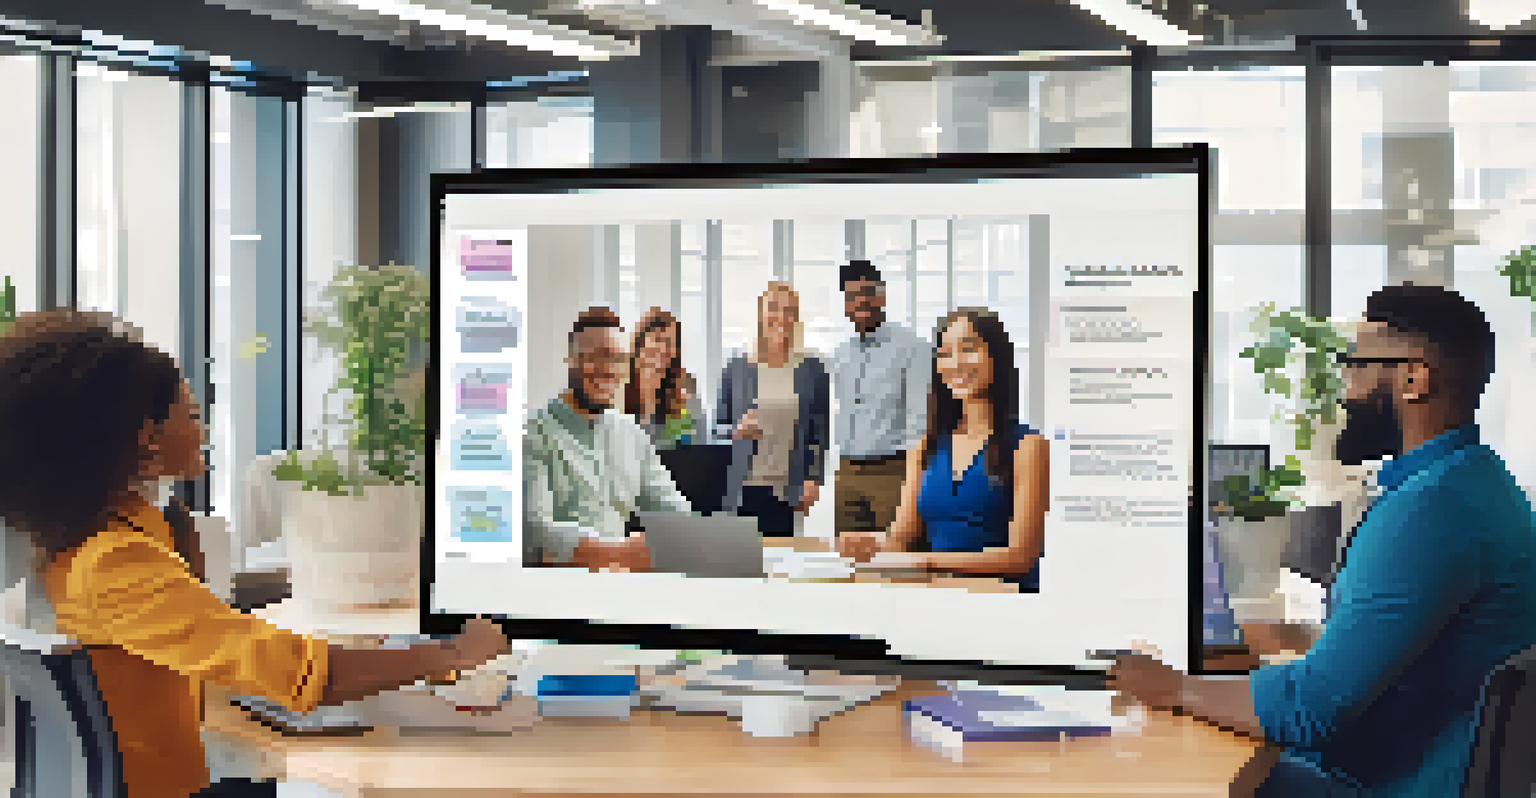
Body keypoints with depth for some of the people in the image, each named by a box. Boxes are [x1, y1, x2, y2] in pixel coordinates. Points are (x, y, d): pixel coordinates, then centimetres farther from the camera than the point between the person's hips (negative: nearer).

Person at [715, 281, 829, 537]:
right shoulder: (737, 368, 7)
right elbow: (719, 425, 13)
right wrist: (736, 430, -9)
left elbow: (820, 429, 5)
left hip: (788, 490, -1)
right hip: (745, 487, 1)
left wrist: (814, 478, -3)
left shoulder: (811, 369, 5)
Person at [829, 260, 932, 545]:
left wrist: (910, 481, -16)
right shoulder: (841, 355, 16)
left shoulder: (912, 347, -5)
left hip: (892, 471, -6)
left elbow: (921, 418, -10)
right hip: (846, 474, 6)